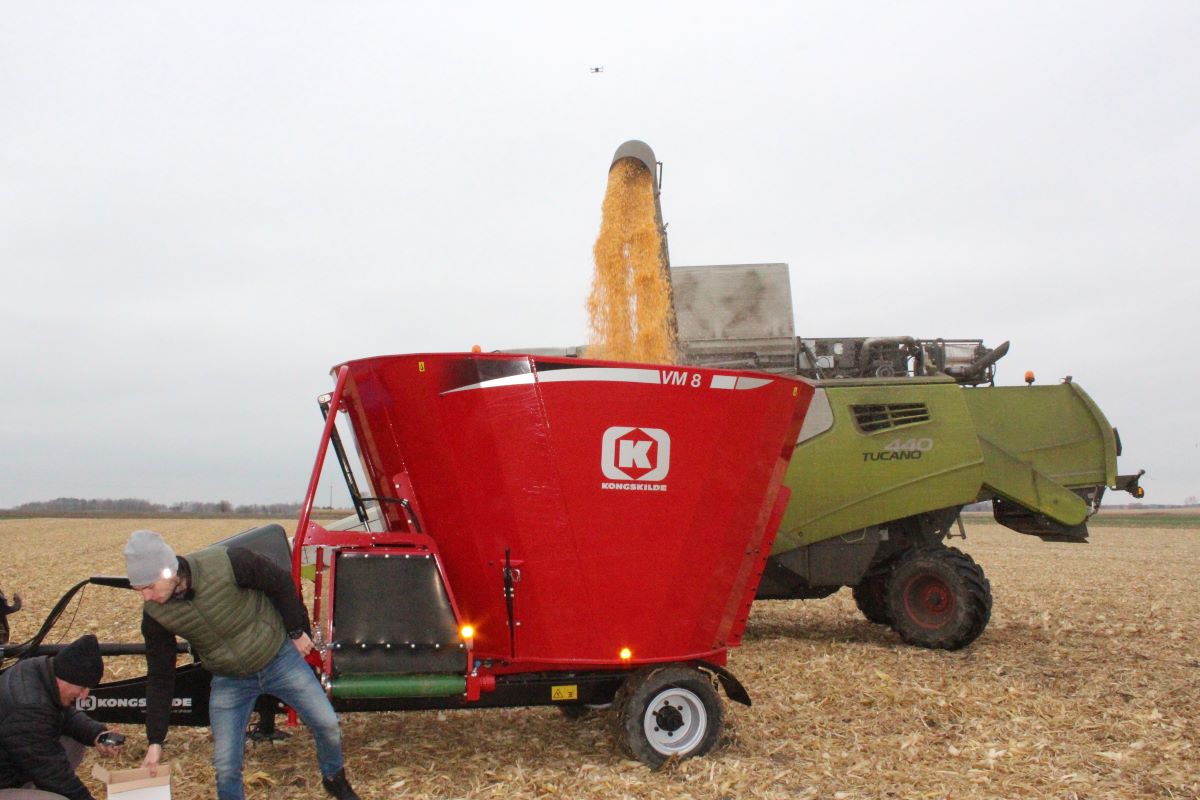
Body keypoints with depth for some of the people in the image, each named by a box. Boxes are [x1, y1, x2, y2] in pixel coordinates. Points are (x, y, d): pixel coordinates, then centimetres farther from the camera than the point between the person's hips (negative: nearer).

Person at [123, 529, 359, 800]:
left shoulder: (229, 563, -32)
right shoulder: (154, 615, -19)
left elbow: (280, 582, -14)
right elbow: (160, 678, -7)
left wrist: (297, 631, -6)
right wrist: (155, 741, -6)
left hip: (280, 658, -1)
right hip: (229, 681, 2)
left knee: (327, 724, 5)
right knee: (225, 766, -3)